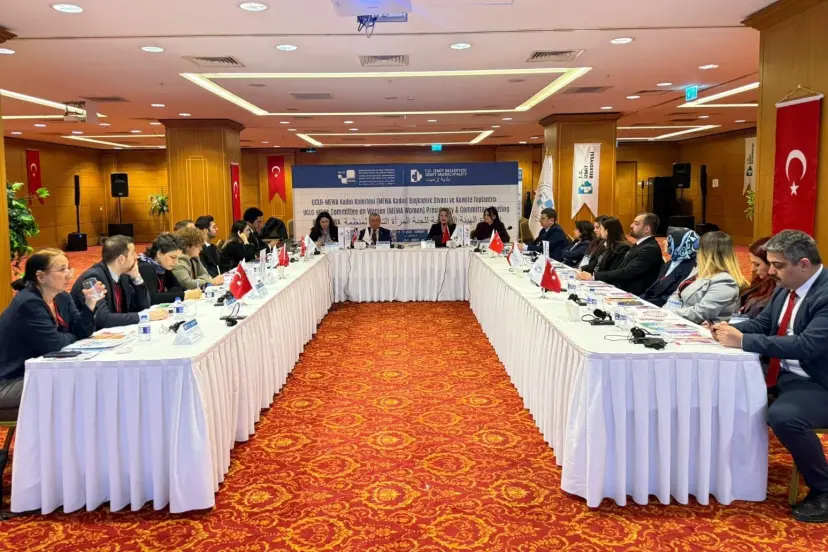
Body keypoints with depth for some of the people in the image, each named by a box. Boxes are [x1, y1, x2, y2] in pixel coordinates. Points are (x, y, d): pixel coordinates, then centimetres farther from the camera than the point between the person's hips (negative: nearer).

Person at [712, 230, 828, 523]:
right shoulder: (785, 289, 4)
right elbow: (762, 323, 14)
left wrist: (743, 341, -31)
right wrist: (731, 329, -7)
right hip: (780, 374, 9)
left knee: (782, 416, -34)